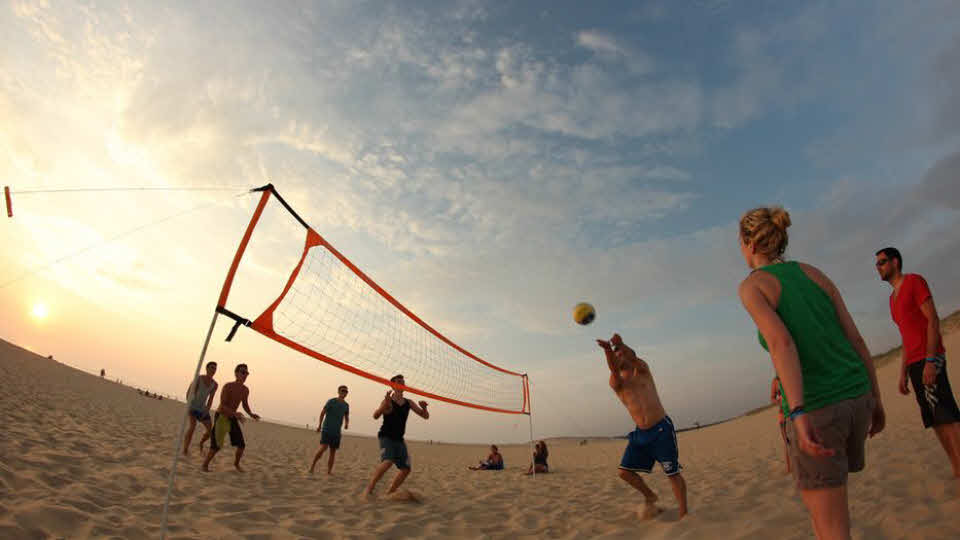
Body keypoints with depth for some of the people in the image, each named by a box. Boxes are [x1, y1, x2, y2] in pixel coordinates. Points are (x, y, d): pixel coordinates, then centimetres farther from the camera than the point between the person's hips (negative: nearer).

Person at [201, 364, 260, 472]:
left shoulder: (245, 390, -3)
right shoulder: (227, 386, -23)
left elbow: (245, 405, 10)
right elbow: (223, 406, -28)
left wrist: (252, 415, -9)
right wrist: (235, 413, -44)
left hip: (232, 419, 5)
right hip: (220, 417, -5)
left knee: (242, 445, 1)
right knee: (216, 446, -12)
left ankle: (236, 464, 26)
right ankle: (205, 464, 15)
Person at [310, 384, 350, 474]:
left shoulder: (346, 405, 7)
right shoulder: (331, 401, -6)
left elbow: (346, 417, 14)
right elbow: (322, 413, 2)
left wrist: (346, 424, -8)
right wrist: (319, 425, 2)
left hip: (336, 432, 4)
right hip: (326, 429, -4)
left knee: (333, 451, 3)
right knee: (323, 448, -17)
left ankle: (329, 471, 10)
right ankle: (312, 465, 0)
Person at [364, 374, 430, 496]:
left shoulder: (409, 403, 7)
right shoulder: (388, 401, -8)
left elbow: (425, 416, 8)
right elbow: (375, 416, -24)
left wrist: (424, 408, -16)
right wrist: (385, 404, -43)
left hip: (399, 439, 6)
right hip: (386, 436, -6)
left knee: (406, 469, 1)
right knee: (388, 461, -30)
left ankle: (389, 492, 16)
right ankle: (369, 489, -17)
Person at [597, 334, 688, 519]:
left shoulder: (642, 371, 3)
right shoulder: (615, 382, 5)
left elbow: (634, 359, -21)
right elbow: (614, 371, -20)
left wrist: (621, 345, -42)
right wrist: (607, 350, -40)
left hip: (662, 430, -3)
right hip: (640, 433, 4)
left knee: (673, 473, -1)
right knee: (625, 471, 1)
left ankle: (683, 513, 13)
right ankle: (650, 496, 24)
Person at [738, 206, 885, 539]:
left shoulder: (751, 286, -8)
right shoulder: (814, 274, 11)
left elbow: (781, 342, -24)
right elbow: (856, 339, 9)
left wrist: (797, 414, -31)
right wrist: (876, 400, 18)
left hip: (813, 410, -7)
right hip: (855, 400, 7)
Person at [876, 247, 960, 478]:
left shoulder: (914, 281, -1)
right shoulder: (893, 298, 23)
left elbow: (933, 320, -12)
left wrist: (930, 361, -21)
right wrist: (903, 374, 19)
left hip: (929, 359, -8)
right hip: (914, 364, 8)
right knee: (934, 420, 5)